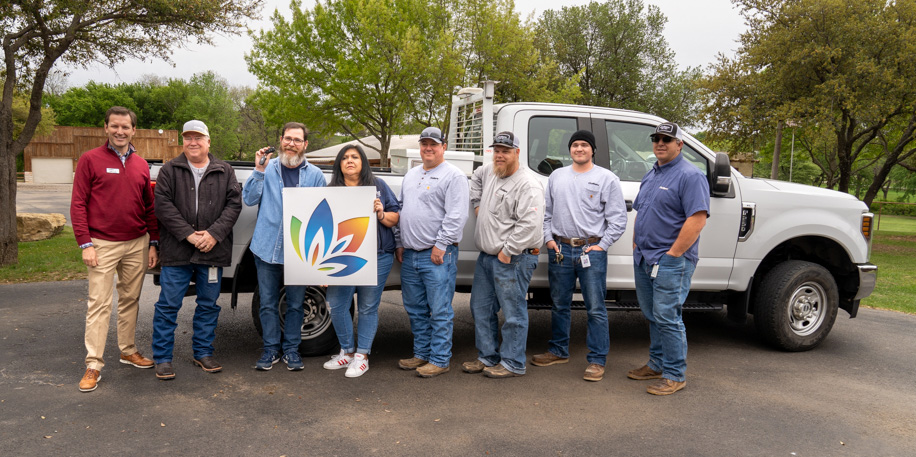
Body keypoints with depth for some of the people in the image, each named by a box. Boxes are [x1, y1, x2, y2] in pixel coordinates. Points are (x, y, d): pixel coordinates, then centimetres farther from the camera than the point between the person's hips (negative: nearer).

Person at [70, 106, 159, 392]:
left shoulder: (141, 165, 11)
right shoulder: (90, 160, -2)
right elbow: (78, 204, -5)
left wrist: (153, 243, 10)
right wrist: (85, 244, -11)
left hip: (137, 244, 4)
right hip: (103, 245, -4)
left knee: (130, 300, 12)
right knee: (99, 303, -3)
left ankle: (128, 350, 26)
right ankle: (93, 365, 3)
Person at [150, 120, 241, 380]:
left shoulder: (225, 172, 8)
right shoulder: (170, 170, 4)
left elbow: (234, 204, 0)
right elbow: (163, 205, -5)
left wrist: (214, 233, -13)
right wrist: (188, 234, -15)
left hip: (212, 251, 2)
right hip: (176, 251, -2)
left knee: (209, 305, 11)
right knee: (168, 305, 2)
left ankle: (203, 352, 25)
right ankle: (162, 358, 13)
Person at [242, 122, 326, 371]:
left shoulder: (315, 175, 5)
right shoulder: (267, 169, 4)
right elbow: (249, 199, -2)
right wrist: (259, 171, -14)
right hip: (267, 248, 0)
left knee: (295, 304, 10)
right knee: (268, 304, 9)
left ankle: (291, 349, 25)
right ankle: (271, 348, 24)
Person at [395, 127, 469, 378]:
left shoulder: (454, 176, -6)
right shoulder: (411, 175, 18)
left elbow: (456, 216, -13)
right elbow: (402, 210, 23)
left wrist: (441, 245, -17)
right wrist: (399, 243, 16)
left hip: (438, 255, -8)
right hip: (410, 255, 8)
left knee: (439, 311, -3)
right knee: (416, 309, 15)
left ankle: (440, 359, 7)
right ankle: (422, 354, 28)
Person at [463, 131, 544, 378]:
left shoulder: (528, 185, -17)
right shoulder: (489, 172, 10)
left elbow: (530, 224, -24)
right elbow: (475, 178, 35)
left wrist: (507, 251, -20)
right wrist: (477, 203, 22)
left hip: (512, 259, -9)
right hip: (486, 256, 9)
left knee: (513, 313, -1)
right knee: (480, 308, 16)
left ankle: (512, 364, 12)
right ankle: (487, 357, 28)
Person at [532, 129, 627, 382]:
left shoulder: (607, 178, 1)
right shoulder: (557, 176, 13)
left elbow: (618, 219, -1)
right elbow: (547, 212, 17)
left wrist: (601, 246, -8)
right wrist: (549, 238, 5)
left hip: (592, 250, -4)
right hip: (560, 249, 4)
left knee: (596, 308, -2)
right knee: (559, 305, 14)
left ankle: (597, 360, 7)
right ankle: (558, 351, 29)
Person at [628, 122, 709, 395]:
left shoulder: (690, 176, -10)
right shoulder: (651, 175, 17)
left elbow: (697, 219, -19)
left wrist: (672, 254, -19)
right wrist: (636, 246, 14)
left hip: (670, 262, -9)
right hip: (644, 259, 9)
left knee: (667, 318, -6)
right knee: (652, 315, 16)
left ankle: (675, 375, 5)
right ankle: (657, 364, 28)